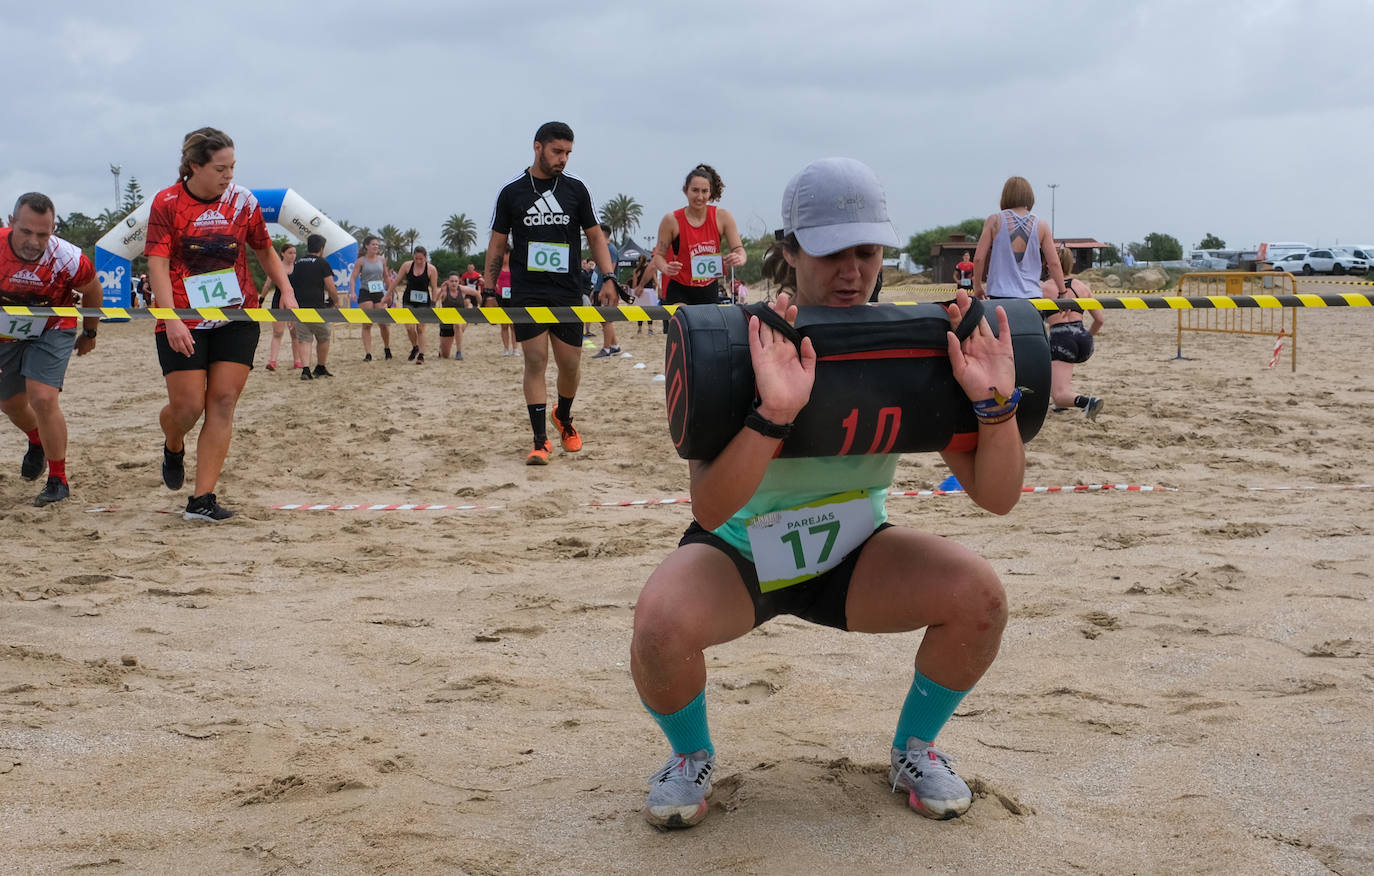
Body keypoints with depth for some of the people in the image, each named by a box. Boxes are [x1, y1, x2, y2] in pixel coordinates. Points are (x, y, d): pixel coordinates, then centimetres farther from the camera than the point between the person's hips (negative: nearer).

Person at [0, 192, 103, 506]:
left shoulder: (69, 259, -30)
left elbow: (92, 291, -5)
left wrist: (90, 333, 9)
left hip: (52, 331, -3)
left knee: (42, 399, -21)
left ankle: (58, 480, -4)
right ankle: (37, 442, 56)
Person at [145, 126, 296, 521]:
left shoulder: (242, 200, 3)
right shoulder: (167, 202, -5)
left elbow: (266, 251, 16)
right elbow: (158, 265, -11)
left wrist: (286, 291, 1)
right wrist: (172, 320, -22)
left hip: (238, 318, 3)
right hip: (183, 323, -2)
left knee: (223, 401, -5)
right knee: (187, 406, -6)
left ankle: (202, 499, -1)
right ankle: (173, 448, 33)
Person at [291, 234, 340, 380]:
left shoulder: (297, 264, 14)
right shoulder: (322, 263, -2)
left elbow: (290, 286, 17)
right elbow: (330, 288, -6)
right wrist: (336, 302, 11)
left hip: (298, 307, 4)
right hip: (316, 307, -4)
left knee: (303, 339, 4)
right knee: (323, 338, 14)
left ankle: (305, 369, -11)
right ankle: (320, 368, 23)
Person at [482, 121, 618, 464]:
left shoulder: (575, 189, 6)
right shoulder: (512, 192, 3)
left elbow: (595, 236, 10)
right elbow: (497, 244, 8)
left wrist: (608, 278, -2)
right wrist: (489, 291, 3)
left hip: (568, 292, 2)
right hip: (526, 292, -1)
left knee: (570, 363, 4)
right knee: (535, 361, -7)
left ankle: (563, 418, 33)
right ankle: (541, 440, -4)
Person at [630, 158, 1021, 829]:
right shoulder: (744, 347, -21)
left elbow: (997, 496, -14)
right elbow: (709, 510, -34)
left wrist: (993, 401, -33)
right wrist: (773, 412, -50)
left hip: (852, 556, 3)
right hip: (740, 554, -2)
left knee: (980, 596, -23)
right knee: (661, 621, -34)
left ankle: (914, 750, 7)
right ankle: (691, 757, 1)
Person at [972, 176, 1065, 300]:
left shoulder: (994, 221, 0)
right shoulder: (1041, 226, 5)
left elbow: (978, 258, -1)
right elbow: (1054, 263, 4)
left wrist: (977, 287, 12)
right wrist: (1063, 293, 14)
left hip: (1000, 294, -2)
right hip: (1032, 295, 2)